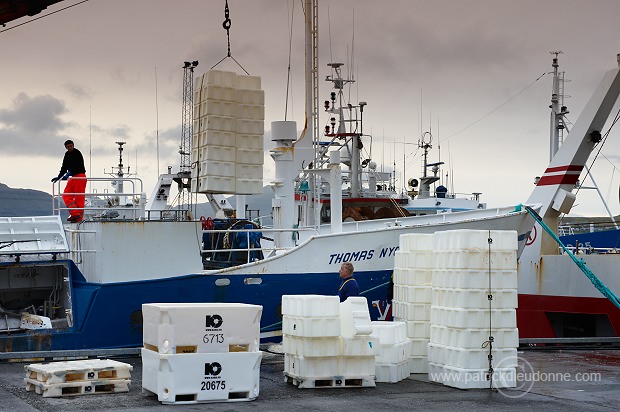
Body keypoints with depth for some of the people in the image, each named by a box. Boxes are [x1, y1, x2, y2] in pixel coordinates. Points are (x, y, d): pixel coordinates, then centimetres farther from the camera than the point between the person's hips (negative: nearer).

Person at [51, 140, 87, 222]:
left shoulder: (77, 153, -10)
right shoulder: (67, 155, 16)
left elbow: (76, 166, -23)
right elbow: (64, 167, 21)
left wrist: (68, 174, -31)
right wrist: (58, 177, 13)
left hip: (80, 176, -9)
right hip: (73, 177, 9)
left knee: (79, 198, -8)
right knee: (66, 195, 1)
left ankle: (79, 217, -7)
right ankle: (75, 214, -2)